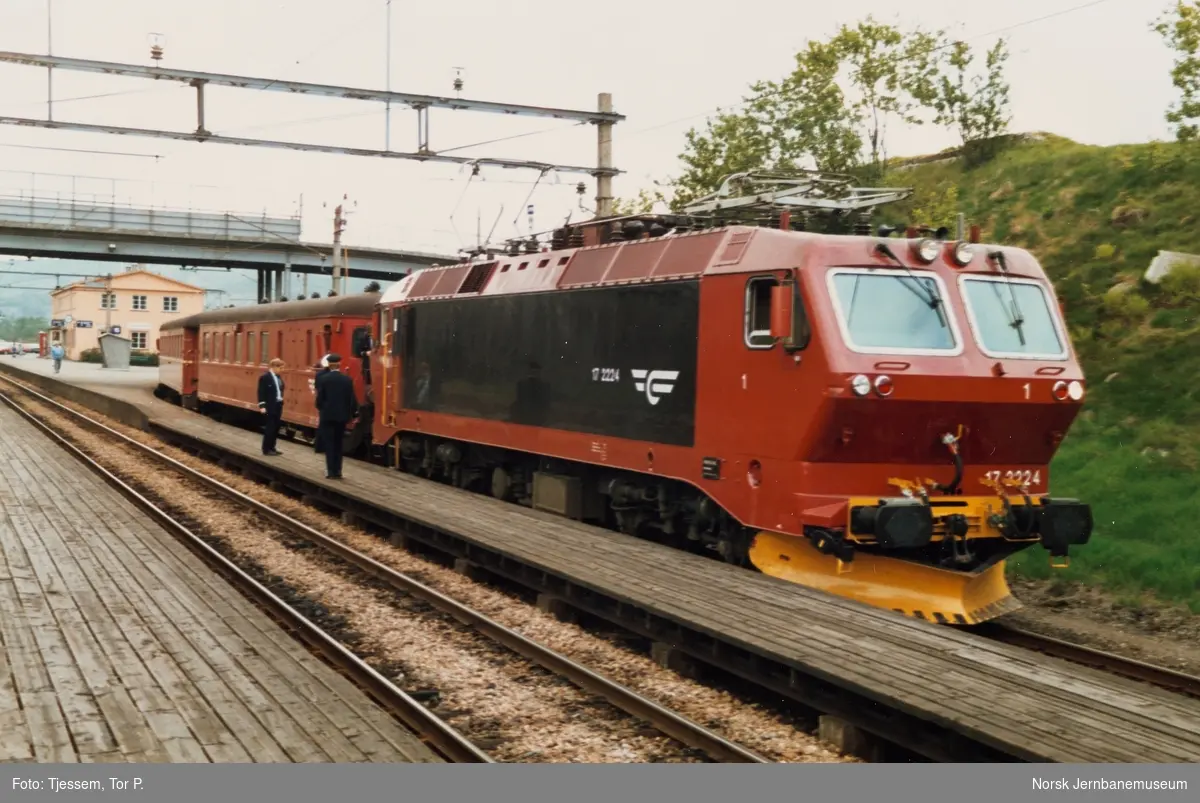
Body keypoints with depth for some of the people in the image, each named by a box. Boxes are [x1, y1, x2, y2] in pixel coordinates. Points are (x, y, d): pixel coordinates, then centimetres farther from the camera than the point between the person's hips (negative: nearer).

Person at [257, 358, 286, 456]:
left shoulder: (278, 377, 10)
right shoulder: (265, 377, -12)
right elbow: (261, 393, -13)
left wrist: (281, 403, 13)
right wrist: (262, 406, -18)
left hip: (278, 406, 8)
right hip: (270, 406, -8)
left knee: (276, 427, 11)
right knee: (270, 427, -3)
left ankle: (271, 448, 20)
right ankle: (266, 449, 4)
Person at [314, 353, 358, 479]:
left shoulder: (323, 379, -7)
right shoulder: (347, 380, -2)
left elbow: (319, 398, -5)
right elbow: (352, 399, -1)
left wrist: (319, 413, 12)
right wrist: (352, 414, 11)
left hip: (327, 415, -2)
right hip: (342, 416, 2)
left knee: (329, 444, 2)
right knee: (338, 444, 12)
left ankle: (331, 471, -3)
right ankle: (337, 471, 11)